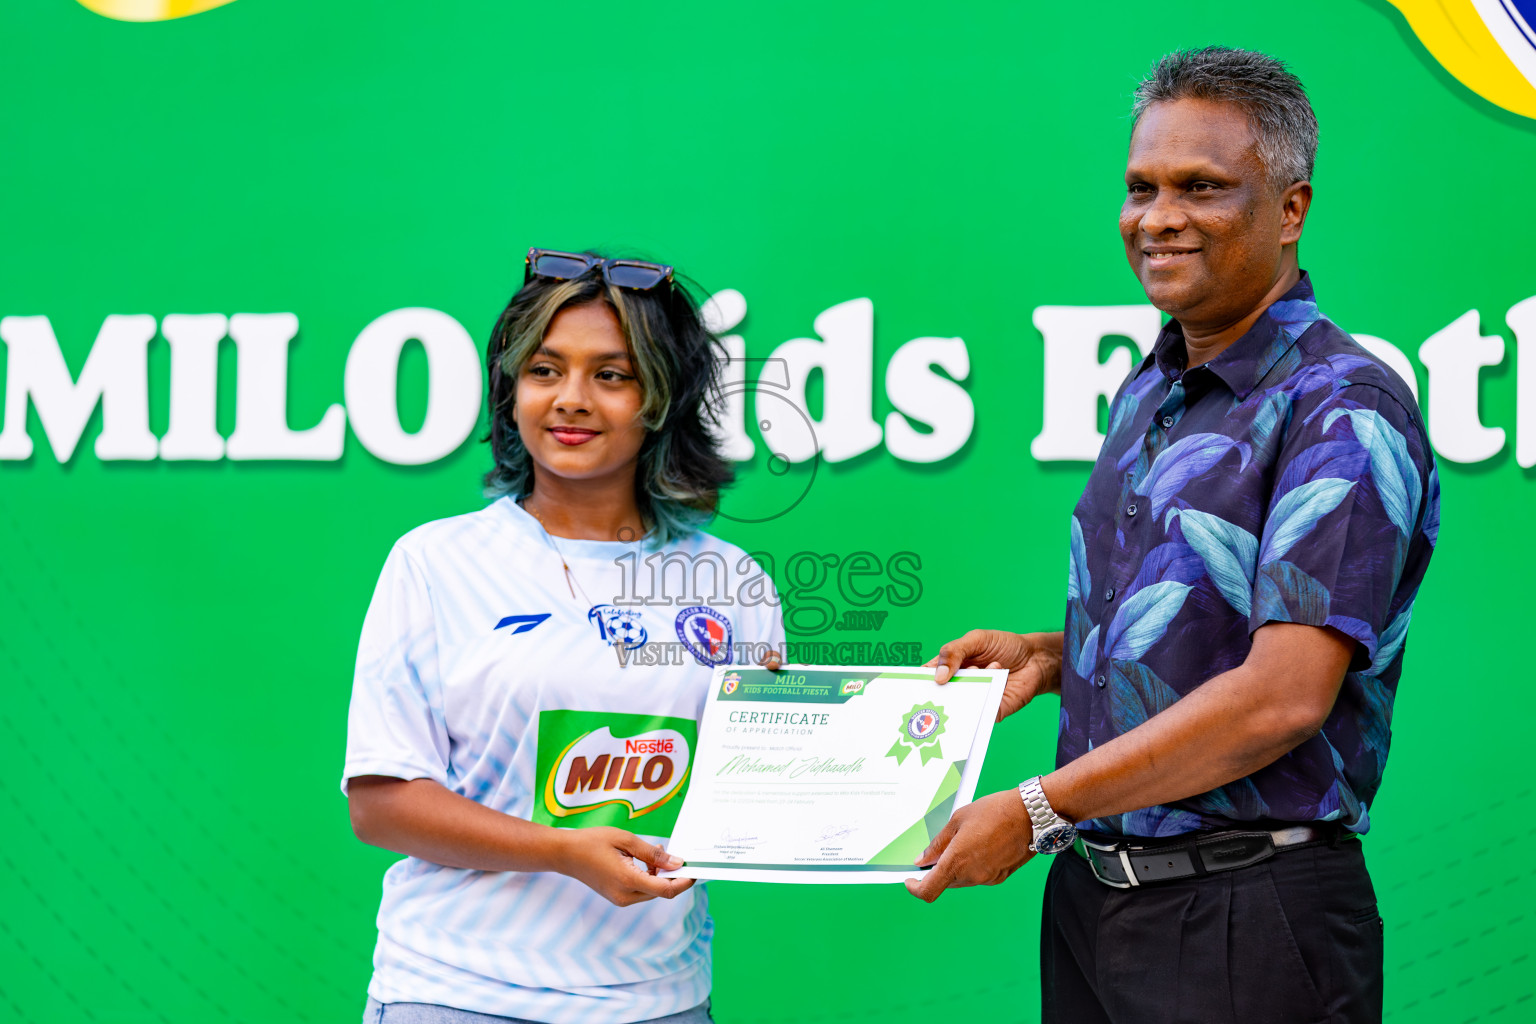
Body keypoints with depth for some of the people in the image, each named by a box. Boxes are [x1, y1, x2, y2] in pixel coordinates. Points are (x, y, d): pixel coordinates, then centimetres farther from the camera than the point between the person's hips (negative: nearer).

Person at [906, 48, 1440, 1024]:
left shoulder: (1345, 410, -13)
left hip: (1244, 910, -7)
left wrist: (1036, 810, -17)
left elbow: (1283, 697, -21)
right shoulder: (1144, 395, 13)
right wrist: (1049, 657, 4)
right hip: (1089, 895, 8)